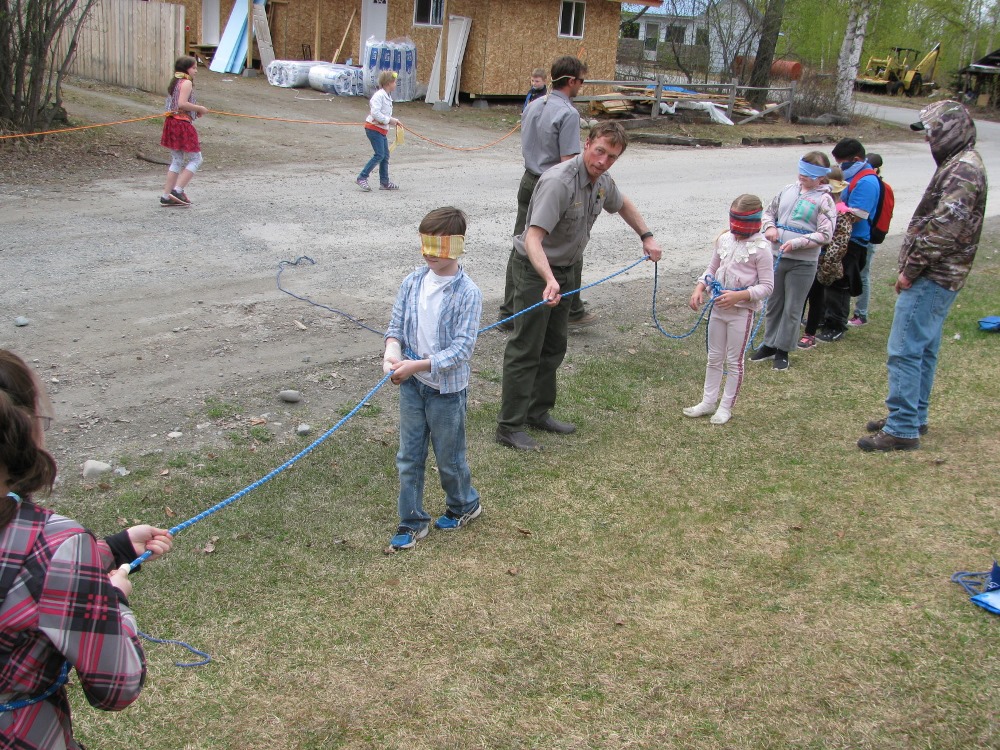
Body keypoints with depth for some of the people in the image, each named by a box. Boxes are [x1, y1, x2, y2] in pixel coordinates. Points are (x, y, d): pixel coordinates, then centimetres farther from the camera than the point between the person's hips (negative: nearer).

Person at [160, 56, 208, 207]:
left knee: (177, 161, 14)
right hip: (183, 124, -9)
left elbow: (174, 104, 14)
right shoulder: (187, 82, -11)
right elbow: (182, 104, -23)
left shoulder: (174, 82, 17)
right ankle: (178, 190, -8)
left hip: (171, 123, 9)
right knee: (196, 159, 0)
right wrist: (200, 109, -11)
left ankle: (166, 196, 12)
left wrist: (195, 109, 11)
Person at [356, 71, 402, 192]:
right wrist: (389, 120, -20)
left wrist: (394, 121, 8)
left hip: (382, 129, 10)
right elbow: (375, 113, -26)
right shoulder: (379, 95, -17)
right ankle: (362, 178, -10)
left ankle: (384, 182, 19)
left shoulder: (387, 96, 14)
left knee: (385, 156, 11)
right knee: (379, 155, -14)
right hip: (374, 128, -10)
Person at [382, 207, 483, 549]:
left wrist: (416, 365, -27)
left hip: (447, 389, -4)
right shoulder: (412, 283, -3)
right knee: (408, 457, 12)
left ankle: (465, 504, 40)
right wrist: (393, 351, -17)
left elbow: (461, 349, -21)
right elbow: (396, 326, 5)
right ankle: (412, 521, 26)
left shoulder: (467, 293, -18)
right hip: (412, 385, 5)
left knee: (449, 457, 13)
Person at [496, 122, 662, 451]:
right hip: (535, 270, -9)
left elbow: (622, 205, 24)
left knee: (554, 347, 17)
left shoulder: (602, 181, -2)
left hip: (565, 269, 9)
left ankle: (538, 411, 30)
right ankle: (509, 427, 0)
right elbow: (533, 238, -38)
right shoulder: (559, 182, -30)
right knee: (525, 349, -6)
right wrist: (550, 280, -51)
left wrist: (647, 236, 18)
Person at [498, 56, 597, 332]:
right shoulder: (568, 114, -17)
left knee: (521, 249, 10)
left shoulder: (533, 107, 8)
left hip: (528, 183, 8)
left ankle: (509, 314, 13)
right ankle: (572, 312, 20)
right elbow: (568, 163, -20)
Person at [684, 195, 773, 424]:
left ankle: (726, 407, 20)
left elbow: (766, 286, -14)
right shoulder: (724, 239, 1)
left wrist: (738, 296, -25)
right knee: (714, 358, 15)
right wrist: (699, 288, -5)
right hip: (718, 307, 6)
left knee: (734, 361, 8)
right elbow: (712, 269, 13)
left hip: (742, 311, -6)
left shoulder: (760, 248, -15)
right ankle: (708, 402, 27)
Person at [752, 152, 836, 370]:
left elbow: (825, 235, -13)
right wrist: (770, 227, -2)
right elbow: (769, 212, 19)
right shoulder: (788, 190, 7)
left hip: (802, 263, -5)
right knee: (774, 303, 15)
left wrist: (796, 243, -21)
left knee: (792, 309, 5)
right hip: (777, 257, 5)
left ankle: (783, 350, 16)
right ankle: (769, 344, 29)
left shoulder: (824, 200, -8)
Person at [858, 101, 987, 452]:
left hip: (931, 279, -11)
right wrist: (912, 268, 14)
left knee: (904, 351, -9)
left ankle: (902, 429, -6)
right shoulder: (960, 166, 17)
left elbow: (943, 229, -24)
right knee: (923, 350, 17)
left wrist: (911, 270, -18)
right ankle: (915, 417, 27)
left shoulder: (963, 169, -17)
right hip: (938, 278, 11)